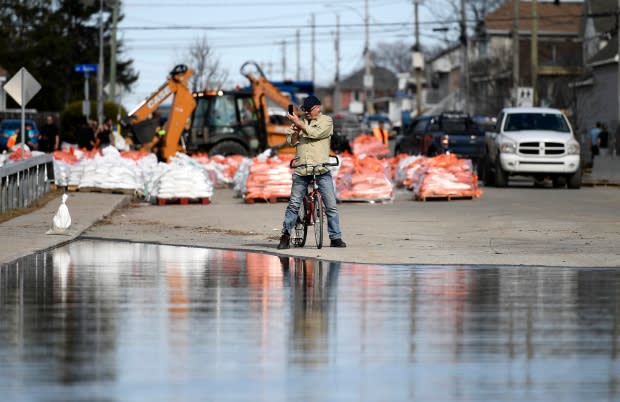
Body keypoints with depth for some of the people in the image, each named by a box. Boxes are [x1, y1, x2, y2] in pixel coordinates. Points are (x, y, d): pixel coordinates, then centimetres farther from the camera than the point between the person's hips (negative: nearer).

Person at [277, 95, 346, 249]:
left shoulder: (326, 121, 7)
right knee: (294, 204, -1)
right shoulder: (300, 122, 18)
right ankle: (285, 235, 8)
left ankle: (336, 238, 2)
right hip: (301, 171, 2)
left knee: (331, 205, -4)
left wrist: (299, 124, -8)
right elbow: (291, 141, 11)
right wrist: (296, 130, -7)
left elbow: (315, 133, -11)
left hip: (321, 170, -2)